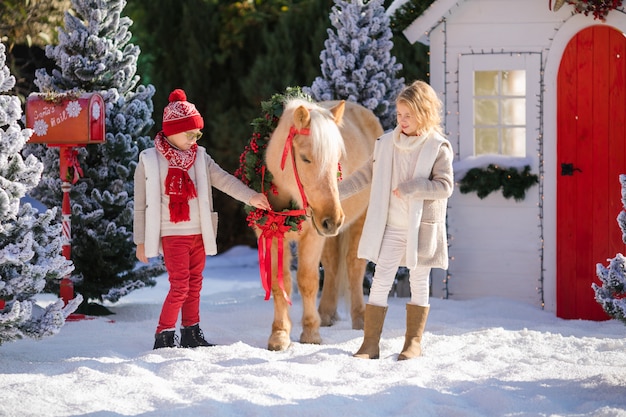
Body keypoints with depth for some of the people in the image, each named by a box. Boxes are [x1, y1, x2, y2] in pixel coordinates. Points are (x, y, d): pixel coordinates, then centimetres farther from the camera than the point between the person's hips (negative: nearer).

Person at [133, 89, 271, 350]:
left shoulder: (199, 157, 7)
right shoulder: (149, 162, -5)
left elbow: (224, 180, -3)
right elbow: (141, 205, -2)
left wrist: (250, 197, -18)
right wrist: (141, 241, -3)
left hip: (199, 233, 5)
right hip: (173, 234, -5)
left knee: (194, 284, 11)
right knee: (180, 285, -12)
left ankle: (191, 333, 20)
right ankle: (164, 336, -4)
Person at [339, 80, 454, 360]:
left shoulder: (438, 147, -7)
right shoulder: (387, 143, 3)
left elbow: (445, 186, -12)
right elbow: (366, 174, 12)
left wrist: (411, 188, -22)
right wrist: (336, 193, 7)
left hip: (421, 228, -3)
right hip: (390, 227, 3)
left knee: (419, 282, 8)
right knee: (380, 281, 0)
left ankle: (414, 342, 18)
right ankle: (370, 343, 3)